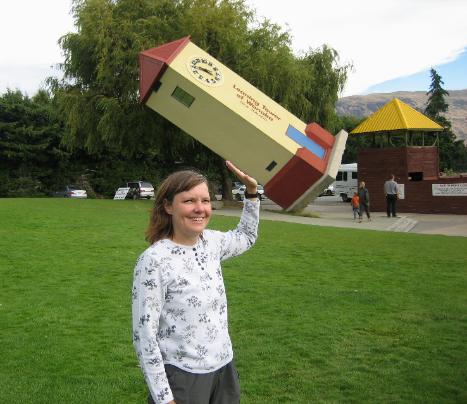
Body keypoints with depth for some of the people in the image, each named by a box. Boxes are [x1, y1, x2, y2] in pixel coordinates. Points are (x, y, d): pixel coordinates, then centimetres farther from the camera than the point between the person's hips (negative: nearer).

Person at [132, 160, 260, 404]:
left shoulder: (211, 242, 0)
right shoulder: (154, 260, -19)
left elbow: (247, 237, 22)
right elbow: (144, 335, -17)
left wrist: (252, 191, 12)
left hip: (223, 368, 6)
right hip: (181, 376, -6)